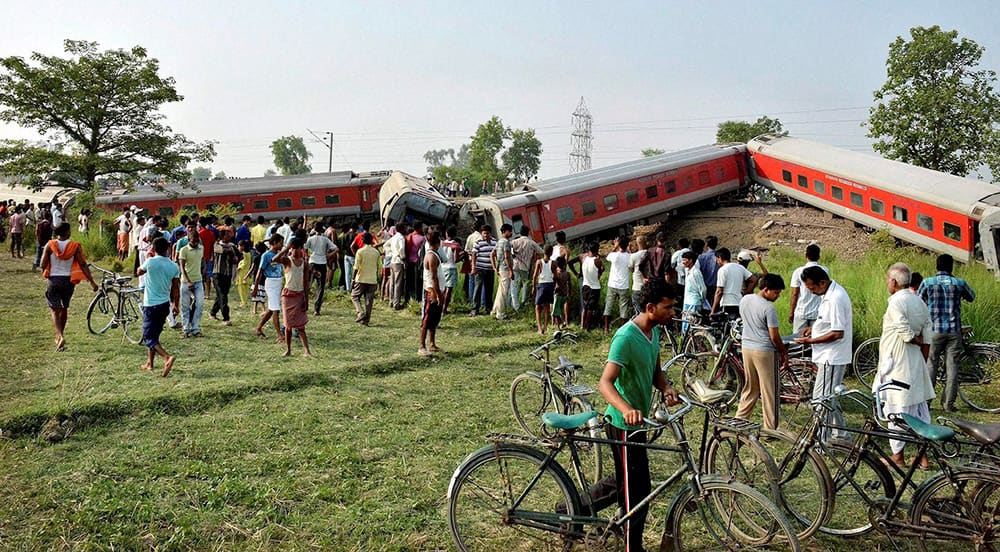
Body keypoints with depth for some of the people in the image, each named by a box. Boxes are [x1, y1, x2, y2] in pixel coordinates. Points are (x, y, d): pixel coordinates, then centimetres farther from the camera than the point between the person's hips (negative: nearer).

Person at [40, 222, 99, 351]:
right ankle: (59, 335, 31)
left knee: (55, 310, 1)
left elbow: (43, 265, -8)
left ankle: (60, 336, -18)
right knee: (64, 309, 19)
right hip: (69, 281, 1)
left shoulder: (50, 245, -6)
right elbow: (83, 265, -11)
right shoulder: (75, 246, -6)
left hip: (54, 280, -1)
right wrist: (92, 281, -9)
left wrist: (46, 272, 15)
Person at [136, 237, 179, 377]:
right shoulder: (174, 266, -1)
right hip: (165, 304, 6)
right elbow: (176, 288, 4)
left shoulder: (151, 262, -14)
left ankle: (167, 357, -25)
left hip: (151, 305, -6)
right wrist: (176, 306, 13)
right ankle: (150, 363, 29)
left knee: (149, 337, -3)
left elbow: (139, 271, 8)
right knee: (154, 334, 21)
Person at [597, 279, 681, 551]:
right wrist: (627, 409, -50)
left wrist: (666, 388, -9)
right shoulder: (626, 337, -25)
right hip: (624, 424, -9)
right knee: (637, 490, -1)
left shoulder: (654, 332, 4)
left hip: (638, 420, 9)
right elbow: (605, 383, -32)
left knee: (624, 482, 22)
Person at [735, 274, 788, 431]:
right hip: (765, 351, -7)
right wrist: (784, 352, -1)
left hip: (747, 348, 7)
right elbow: (774, 336, -16)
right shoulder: (769, 308, -19)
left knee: (750, 388, 18)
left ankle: (739, 420, 22)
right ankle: (770, 428, 9)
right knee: (769, 391, 3)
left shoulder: (744, 300, 3)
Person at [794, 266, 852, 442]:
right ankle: (841, 434, 32)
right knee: (829, 397, 20)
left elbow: (837, 333, -25)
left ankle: (823, 441, 1)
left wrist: (811, 341, -19)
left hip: (832, 357, -11)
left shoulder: (835, 299, -23)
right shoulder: (830, 293, 9)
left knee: (821, 398, -5)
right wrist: (814, 327, 10)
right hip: (830, 356, 11)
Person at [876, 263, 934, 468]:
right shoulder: (920, 302, 9)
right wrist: (923, 363, 16)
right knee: (919, 407, 13)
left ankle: (898, 456, 6)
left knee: (896, 408, -1)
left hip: (897, 365, -8)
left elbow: (907, 334, -22)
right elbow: (927, 339, 10)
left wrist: (917, 340, -1)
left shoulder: (896, 302, -16)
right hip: (916, 364, 8)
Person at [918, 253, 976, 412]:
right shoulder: (959, 283, 0)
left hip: (934, 330, -1)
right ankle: (949, 403, 8)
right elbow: (972, 297, 18)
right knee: (952, 366, 6)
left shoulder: (927, 283, -4)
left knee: (931, 365, 5)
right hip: (954, 331, 1)